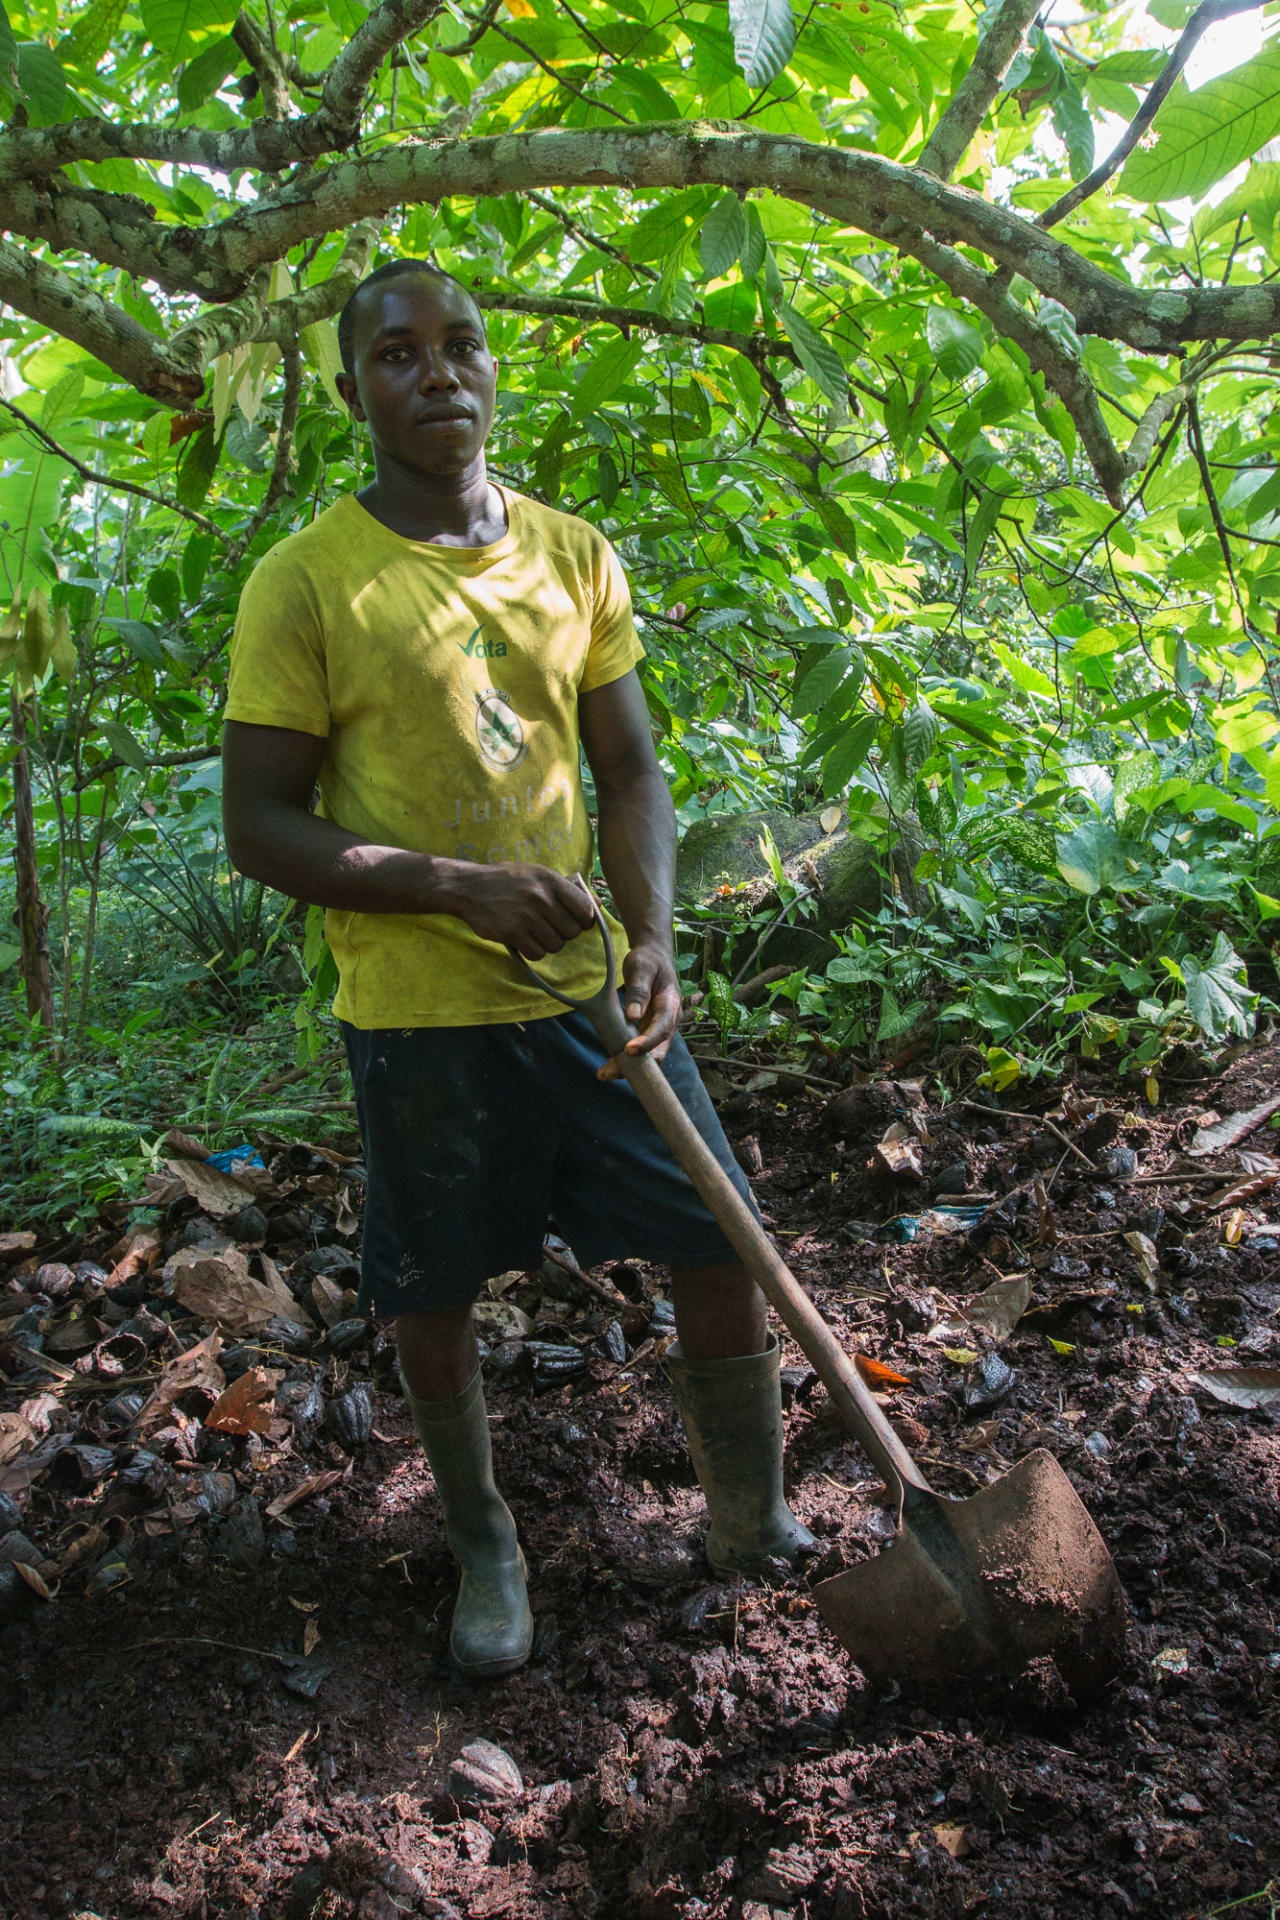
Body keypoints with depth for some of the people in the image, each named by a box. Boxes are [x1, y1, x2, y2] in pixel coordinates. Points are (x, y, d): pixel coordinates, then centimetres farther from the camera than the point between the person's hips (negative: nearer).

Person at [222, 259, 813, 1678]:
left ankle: (753, 1531, 29)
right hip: (417, 1015, -3)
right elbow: (259, 827, -9)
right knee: (434, 1305, 11)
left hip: (589, 987, 4)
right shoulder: (304, 581, -8)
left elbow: (629, 772, 9)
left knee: (722, 1253, 5)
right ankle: (485, 1551, 37)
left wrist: (653, 937, -7)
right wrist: (460, 886, -21)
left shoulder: (574, 555, 5)